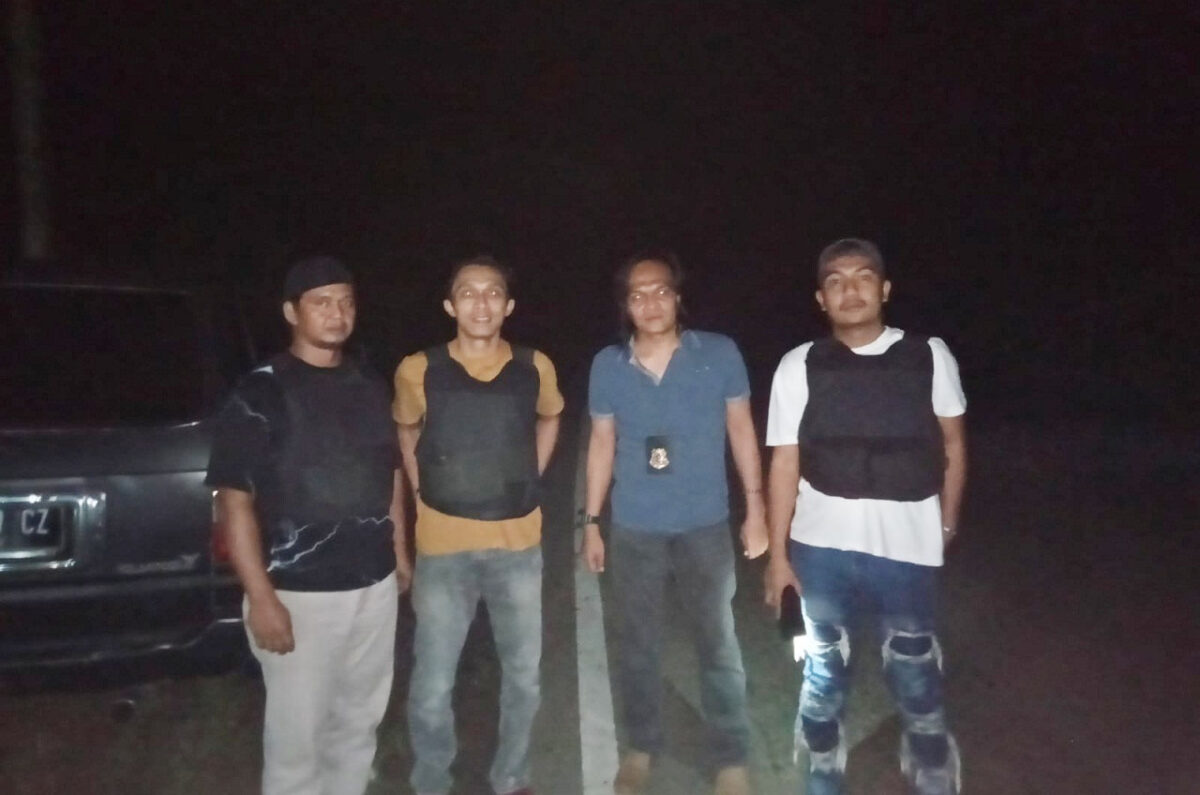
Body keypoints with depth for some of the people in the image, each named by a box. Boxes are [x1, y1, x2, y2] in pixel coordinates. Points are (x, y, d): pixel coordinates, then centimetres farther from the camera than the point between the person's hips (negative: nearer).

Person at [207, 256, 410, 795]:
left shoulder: (371, 387, 7)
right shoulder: (260, 394, -11)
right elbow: (235, 501, -13)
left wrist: (400, 552, 14)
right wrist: (261, 598, -16)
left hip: (374, 584, 6)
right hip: (299, 593, -5)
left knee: (360, 721, 18)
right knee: (296, 734, 5)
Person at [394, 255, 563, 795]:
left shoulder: (535, 368, -4)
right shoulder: (418, 371, -8)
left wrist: (529, 480, 8)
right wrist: (422, 491, 2)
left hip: (518, 545, 2)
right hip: (444, 548, -2)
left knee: (523, 677, 15)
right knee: (431, 689, 5)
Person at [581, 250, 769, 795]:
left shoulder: (719, 354, -8)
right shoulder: (607, 365, -3)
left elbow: (741, 429, 0)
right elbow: (602, 443, 4)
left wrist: (755, 507, -2)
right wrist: (591, 522, 5)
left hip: (705, 527, -1)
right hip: (633, 531, 2)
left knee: (718, 647, 10)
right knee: (637, 646, 16)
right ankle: (641, 746, 36)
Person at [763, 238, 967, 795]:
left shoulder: (930, 357, -3)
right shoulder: (800, 367, -4)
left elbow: (952, 446, 8)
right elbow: (785, 464, -3)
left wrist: (946, 522, 12)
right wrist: (777, 553, -2)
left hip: (907, 547, 0)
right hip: (822, 546, 1)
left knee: (917, 680, 12)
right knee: (823, 676, 17)